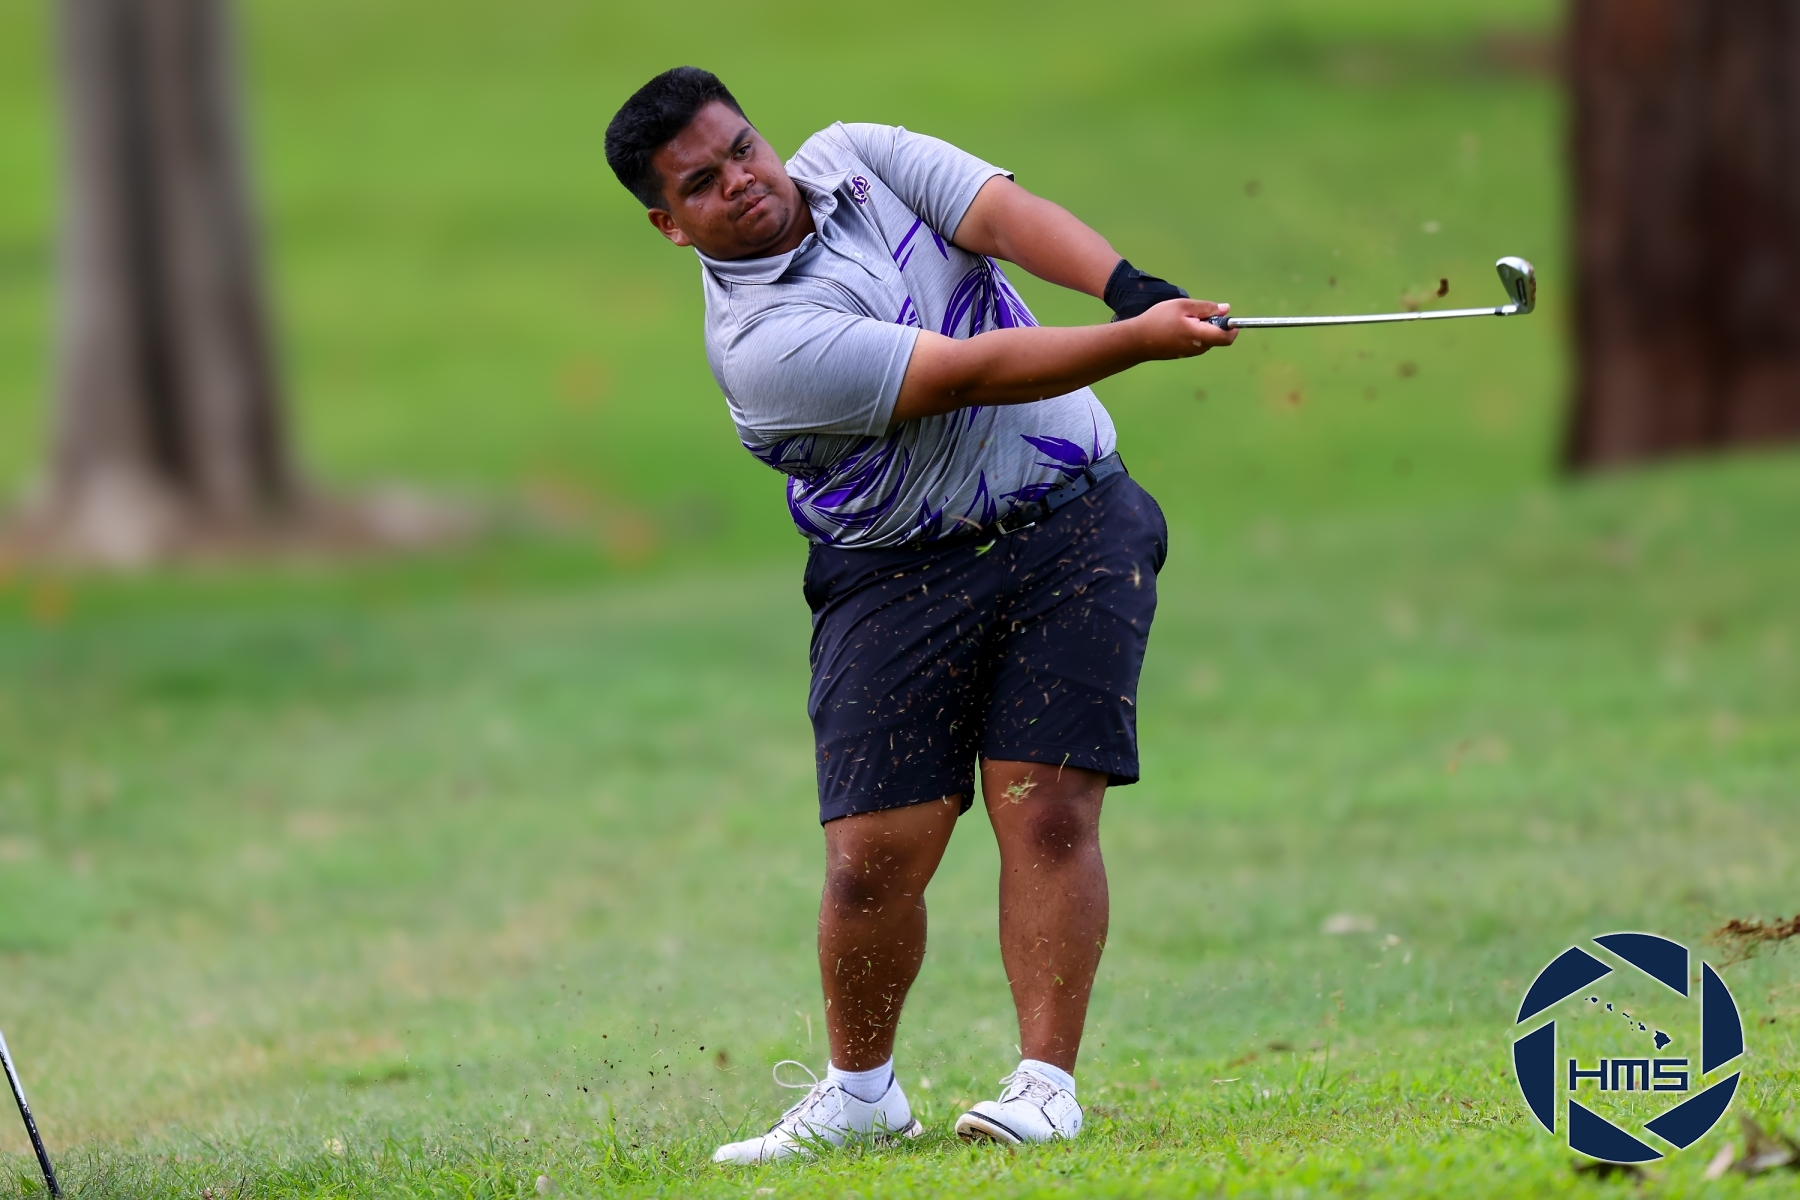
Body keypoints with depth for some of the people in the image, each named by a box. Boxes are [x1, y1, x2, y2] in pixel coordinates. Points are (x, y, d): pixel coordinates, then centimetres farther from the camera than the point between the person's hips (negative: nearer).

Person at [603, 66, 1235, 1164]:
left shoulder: (853, 161, 2)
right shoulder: (761, 342, -16)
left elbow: (1003, 214, -11)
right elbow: (967, 373, -24)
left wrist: (1131, 286, -30)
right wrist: (1138, 341, -32)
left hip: (1070, 527, 3)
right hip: (898, 574, -3)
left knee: (1048, 812, -11)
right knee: (874, 855, -8)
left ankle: (1047, 1080, -10)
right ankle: (860, 1092, 14)